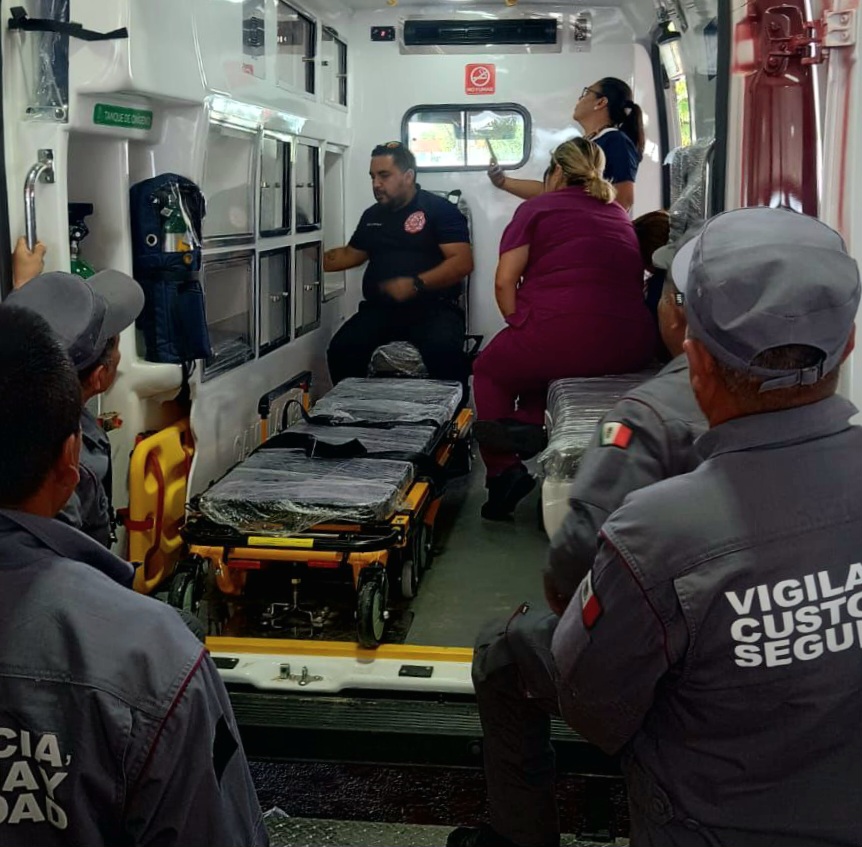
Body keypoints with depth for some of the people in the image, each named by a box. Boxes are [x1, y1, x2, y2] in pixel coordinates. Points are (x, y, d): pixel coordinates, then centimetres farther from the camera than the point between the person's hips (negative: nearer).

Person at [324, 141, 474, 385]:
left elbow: (463, 262, -12)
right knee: (341, 349, -22)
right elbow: (352, 254, 32)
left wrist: (416, 284, -24)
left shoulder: (440, 209, -2)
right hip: (380, 308, 5)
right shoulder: (372, 216, 18)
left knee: (444, 351, -36)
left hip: (433, 307, -5)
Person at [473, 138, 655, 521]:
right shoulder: (619, 215, 23)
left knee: (490, 371, 23)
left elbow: (505, 281, -1)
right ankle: (530, 431, 13)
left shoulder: (537, 208, 8)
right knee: (537, 357, 33)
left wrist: (521, 327, 13)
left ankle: (503, 470, 11)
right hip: (632, 349, 5)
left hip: (564, 337, -5)